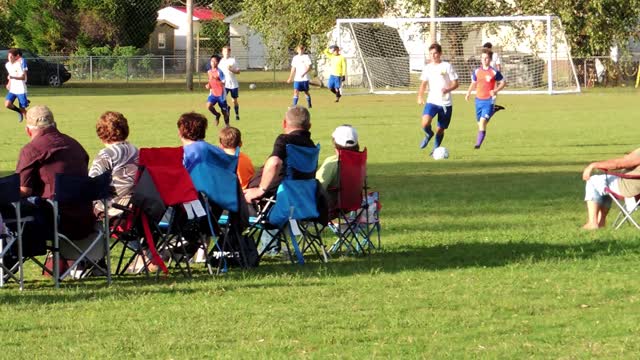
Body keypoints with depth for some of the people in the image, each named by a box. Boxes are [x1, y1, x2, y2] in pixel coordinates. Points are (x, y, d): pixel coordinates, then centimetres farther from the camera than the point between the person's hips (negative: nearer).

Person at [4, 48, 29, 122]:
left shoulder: (20, 63, -15)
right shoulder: (8, 64, 4)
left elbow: (23, 77, -21)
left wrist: (12, 77, -34)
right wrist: (9, 83, 9)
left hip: (21, 90, -5)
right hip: (12, 89, 5)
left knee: (23, 109, -2)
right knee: (7, 104, -15)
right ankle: (19, 111, 14)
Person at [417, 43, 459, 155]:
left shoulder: (447, 66, -3)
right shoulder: (427, 68, 7)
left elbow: (455, 83, -3)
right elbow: (423, 84, 16)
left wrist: (448, 89, -23)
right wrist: (420, 96, 0)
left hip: (446, 103, -1)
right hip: (432, 101, 1)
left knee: (440, 129, 5)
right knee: (425, 123, -23)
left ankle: (436, 149, 28)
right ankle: (428, 134, 9)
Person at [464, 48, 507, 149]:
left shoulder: (494, 72, -6)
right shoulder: (477, 72, 7)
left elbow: (503, 83, 2)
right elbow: (474, 83, 22)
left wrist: (496, 90, -14)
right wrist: (468, 93, 10)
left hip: (489, 100, -5)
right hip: (479, 100, 5)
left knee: (483, 121, -19)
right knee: (480, 123, 9)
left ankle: (478, 143, -22)